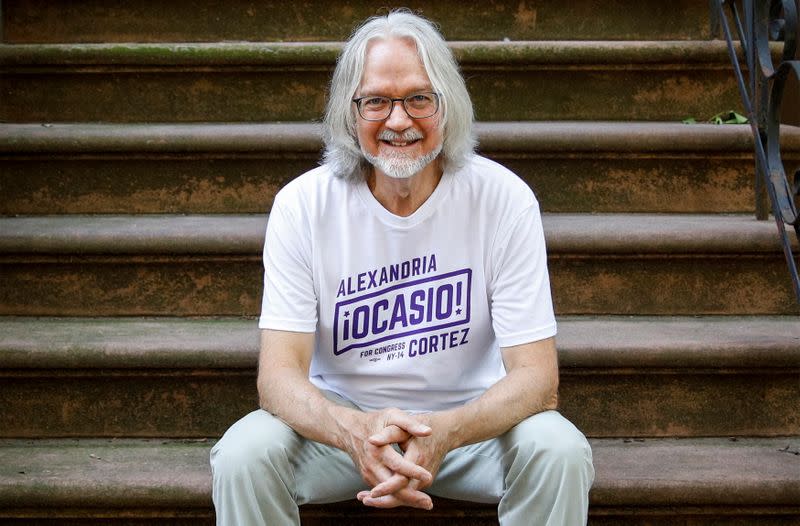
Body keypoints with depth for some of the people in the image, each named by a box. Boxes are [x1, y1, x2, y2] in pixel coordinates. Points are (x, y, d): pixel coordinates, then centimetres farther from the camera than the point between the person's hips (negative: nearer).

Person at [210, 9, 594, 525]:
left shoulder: (503, 199, -13)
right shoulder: (303, 205, -11)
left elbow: (535, 377, -16)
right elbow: (279, 372, -16)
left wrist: (443, 433, -37)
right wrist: (355, 430, -39)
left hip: (472, 419, 0)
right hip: (341, 419, 0)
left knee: (560, 451, -28)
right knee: (244, 453, -27)